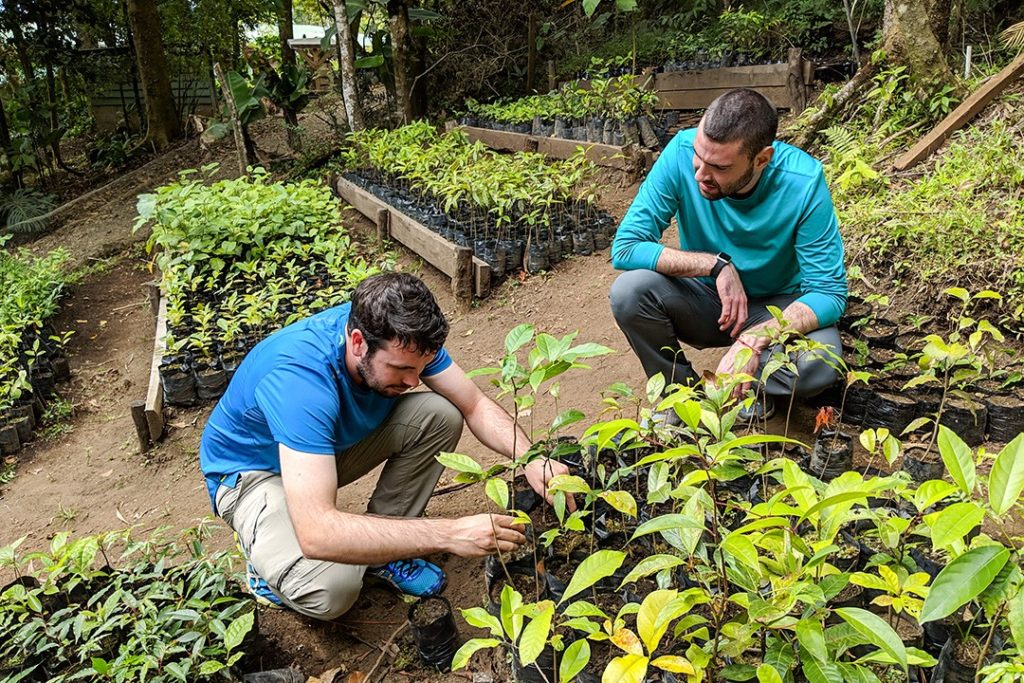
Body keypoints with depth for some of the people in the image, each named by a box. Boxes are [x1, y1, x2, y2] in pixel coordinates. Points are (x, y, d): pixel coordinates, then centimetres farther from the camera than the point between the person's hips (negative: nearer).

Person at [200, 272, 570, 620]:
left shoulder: (399, 337, -23)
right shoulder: (300, 377, -42)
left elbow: (476, 405, -12)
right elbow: (316, 534, -48)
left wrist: (531, 459, -31)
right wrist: (449, 534, -50)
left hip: (333, 443, 6)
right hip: (254, 470, -6)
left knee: (440, 415, -18)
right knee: (331, 588, -33)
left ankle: (381, 545, -1)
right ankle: (269, 555, 3)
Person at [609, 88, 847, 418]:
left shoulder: (803, 182, -25)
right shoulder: (681, 152, -23)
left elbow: (829, 292, -21)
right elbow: (625, 247, -23)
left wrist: (754, 339, -37)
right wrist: (716, 264, -29)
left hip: (777, 307, -1)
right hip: (705, 299, 2)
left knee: (818, 365, -33)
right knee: (629, 290, -28)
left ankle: (752, 384, 3)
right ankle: (680, 389, -1)